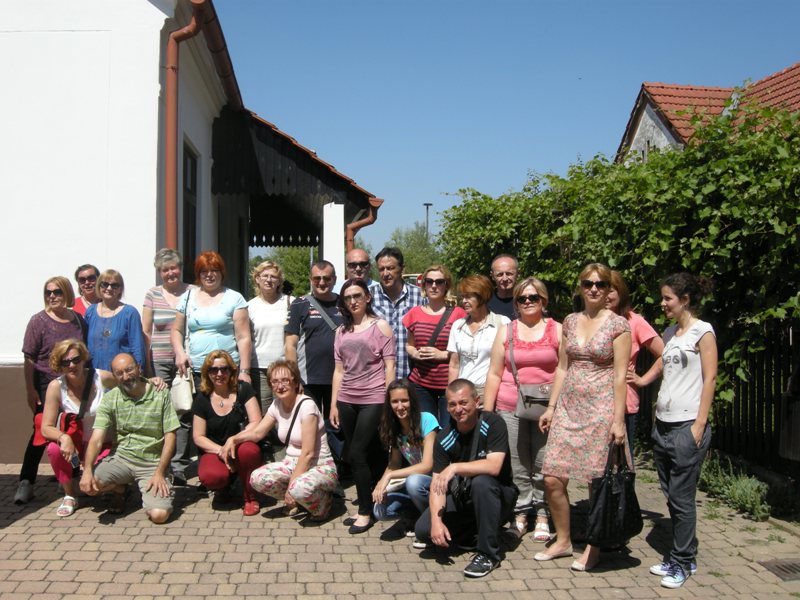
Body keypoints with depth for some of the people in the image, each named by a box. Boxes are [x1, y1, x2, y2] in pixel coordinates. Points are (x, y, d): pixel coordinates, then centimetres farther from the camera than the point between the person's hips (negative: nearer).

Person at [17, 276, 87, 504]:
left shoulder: (78, 319, 4)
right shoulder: (39, 321, -8)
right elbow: (29, 359, -8)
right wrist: (30, 390, -11)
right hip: (46, 385, -4)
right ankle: (26, 482, 4)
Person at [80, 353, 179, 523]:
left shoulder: (161, 394, -4)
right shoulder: (110, 399, 0)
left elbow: (170, 436, -4)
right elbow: (97, 438, -8)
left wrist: (159, 473, -13)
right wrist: (87, 471, -25)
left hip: (153, 463, -2)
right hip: (121, 458, 3)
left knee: (159, 514, -23)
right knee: (88, 486, -25)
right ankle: (121, 489, 10)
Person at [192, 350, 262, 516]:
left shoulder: (243, 390, -2)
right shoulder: (202, 398, 2)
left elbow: (256, 423, -8)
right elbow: (198, 437, 2)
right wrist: (221, 450, -16)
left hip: (241, 449, 0)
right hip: (214, 452, 1)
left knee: (248, 450, -37)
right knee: (211, 477, -33)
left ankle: (250, 498, -9)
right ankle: (224, 485, 8)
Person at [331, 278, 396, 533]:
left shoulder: (380, 326, -1)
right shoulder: (342, 331, 14)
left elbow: (389, 366, -5)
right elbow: (339, 370, 14)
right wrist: (333, 403, 11)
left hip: (373, 400, -5)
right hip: (347, 401, 5)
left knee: (357, 455, -10)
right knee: (353, 456, 9)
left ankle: (366, 511, 2)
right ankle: (365, 505, 25)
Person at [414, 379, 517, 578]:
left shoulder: (492, 424, -19)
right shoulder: (444, 438, -9)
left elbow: (494, 466, -32)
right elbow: (437, 484, -13)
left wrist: (455, 467, -35)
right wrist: (436, 521, -27)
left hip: (499, 496, -3)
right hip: (462, 498, 4)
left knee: (481, 481, -37)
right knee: (424, 529, -17)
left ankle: (488, 554, -21)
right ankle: (476, 535, 8)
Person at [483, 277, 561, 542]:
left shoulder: (557, 330, 5)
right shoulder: (506, 331, 10)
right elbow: (494, 374, 9)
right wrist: (486, 411, 5)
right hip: (510, 408, 2)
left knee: (543, 466, 1)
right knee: (517, 466, 4)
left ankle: (542, 516, 16)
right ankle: (520, 514, 17)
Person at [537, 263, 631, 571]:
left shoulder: (618, 325, -4)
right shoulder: (570, 321, 10)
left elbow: (620, 375, -8)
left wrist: (618, 419, -13)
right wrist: (551, 407, 9)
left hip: (601, 409, -5)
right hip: (568, 406, 5)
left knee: (597, 481, 3)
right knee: (553, 479, 2)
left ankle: (593, 547, 20)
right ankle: (563, 541, 21)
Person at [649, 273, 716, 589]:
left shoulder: (702, 331, -5)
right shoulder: (669, 333, 15)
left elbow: (709, 379, -9)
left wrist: (700, 424, -14)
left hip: (687, 426, -7)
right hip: (663, 424, 7)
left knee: (681, 497, -2)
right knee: (671, 494, 12)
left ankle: (682, 562, 10)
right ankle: (680, 557, 23)